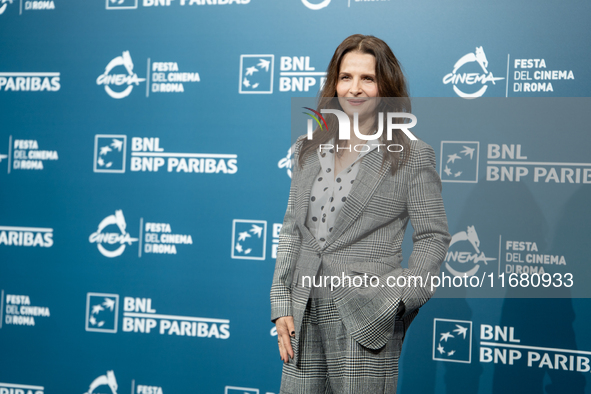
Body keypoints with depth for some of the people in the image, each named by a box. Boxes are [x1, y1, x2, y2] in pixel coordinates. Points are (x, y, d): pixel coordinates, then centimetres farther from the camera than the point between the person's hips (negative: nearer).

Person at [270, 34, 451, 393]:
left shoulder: (413, 156, -1)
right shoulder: (307, 149, 13)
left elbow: (433, 236, -1)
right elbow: (292, 229, 14)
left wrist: (396, 302, -10)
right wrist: (282, 305, 7)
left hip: (366, 323, -4)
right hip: (305, 318, 4)